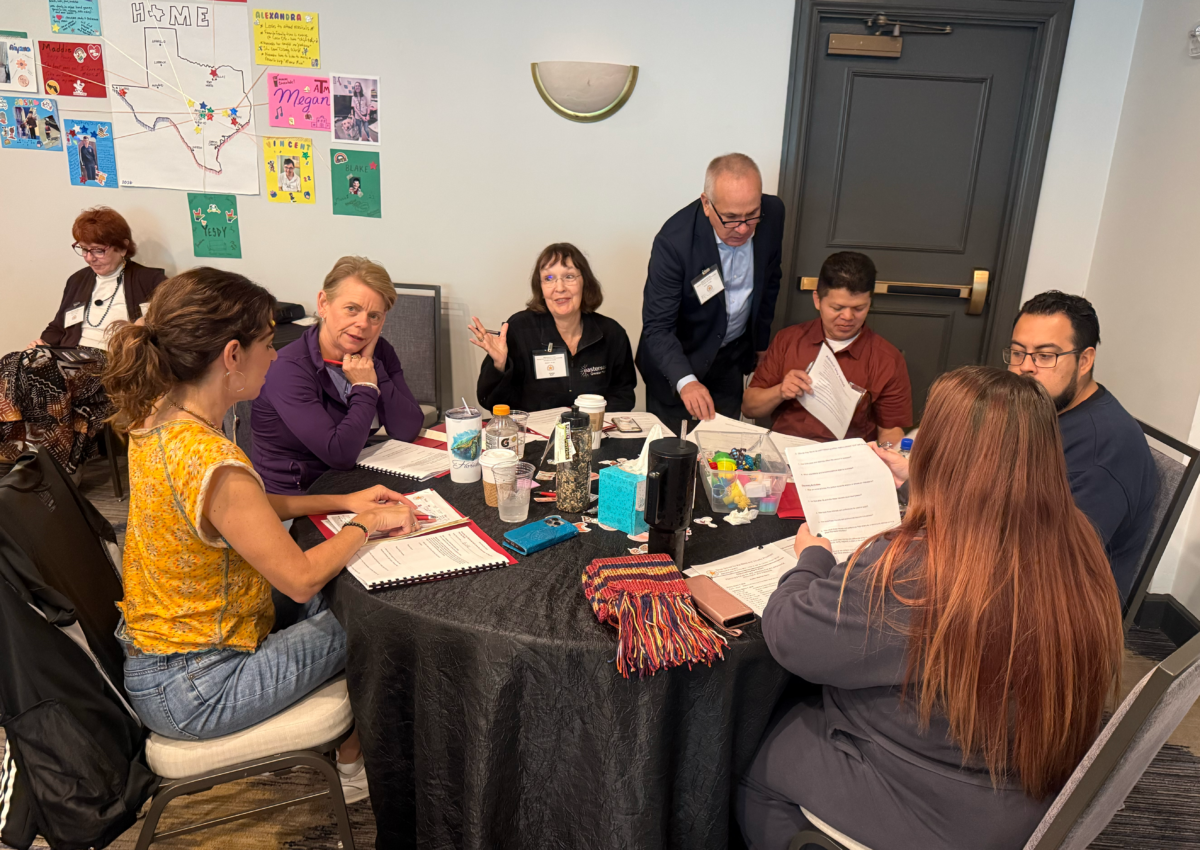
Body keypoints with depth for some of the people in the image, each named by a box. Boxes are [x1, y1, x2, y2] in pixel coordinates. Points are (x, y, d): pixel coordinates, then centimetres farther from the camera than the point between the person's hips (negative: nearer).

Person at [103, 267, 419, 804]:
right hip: (189, 693, -8)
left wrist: (342, 502, 4)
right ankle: (351, 764, 33)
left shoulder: (156, 417, -5)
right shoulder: (212, 462, -34)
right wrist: (367, 524, -8)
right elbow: (301, 578, -24)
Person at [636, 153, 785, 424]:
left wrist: (761, 342, 14)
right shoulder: (674, 241, -30)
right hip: (678, 360, -4)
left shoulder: (772, 213, -15)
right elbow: (657, 327, -28)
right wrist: (685, 381, -44)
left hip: (733, 358, 4)